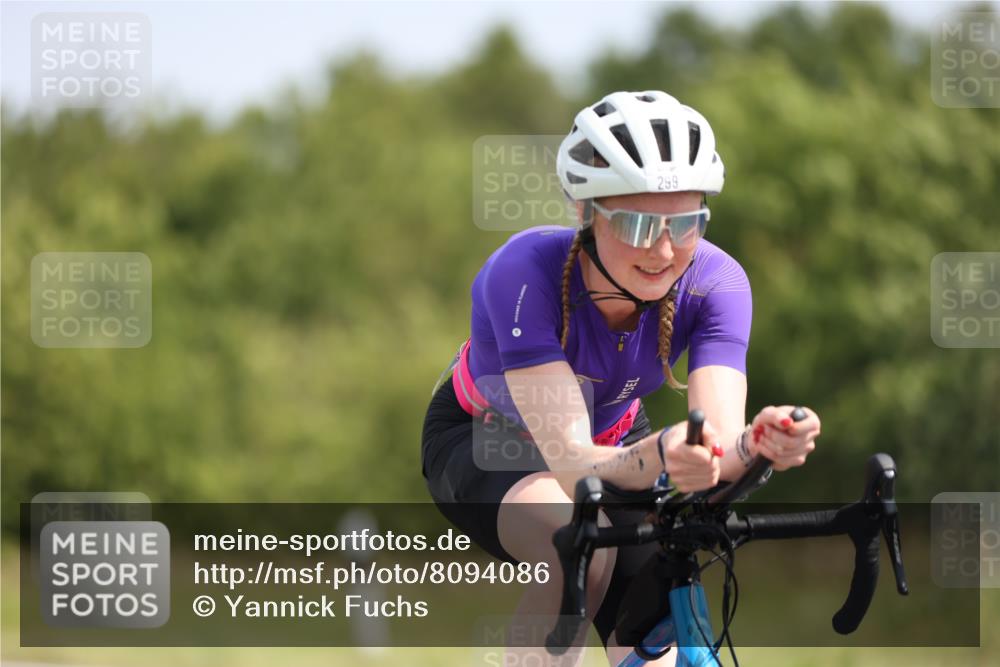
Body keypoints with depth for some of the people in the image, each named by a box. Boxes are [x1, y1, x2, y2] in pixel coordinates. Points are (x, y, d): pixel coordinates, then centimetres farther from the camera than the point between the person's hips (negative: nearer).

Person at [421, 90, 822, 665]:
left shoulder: (714, 281, -28)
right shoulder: (527, 273, -38)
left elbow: (721, 443, -38)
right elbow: (571, 464, -45)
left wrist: (757, 444, -61)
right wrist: (660, 456, -65)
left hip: (613, 439, 4)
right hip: (485, 441, -4)